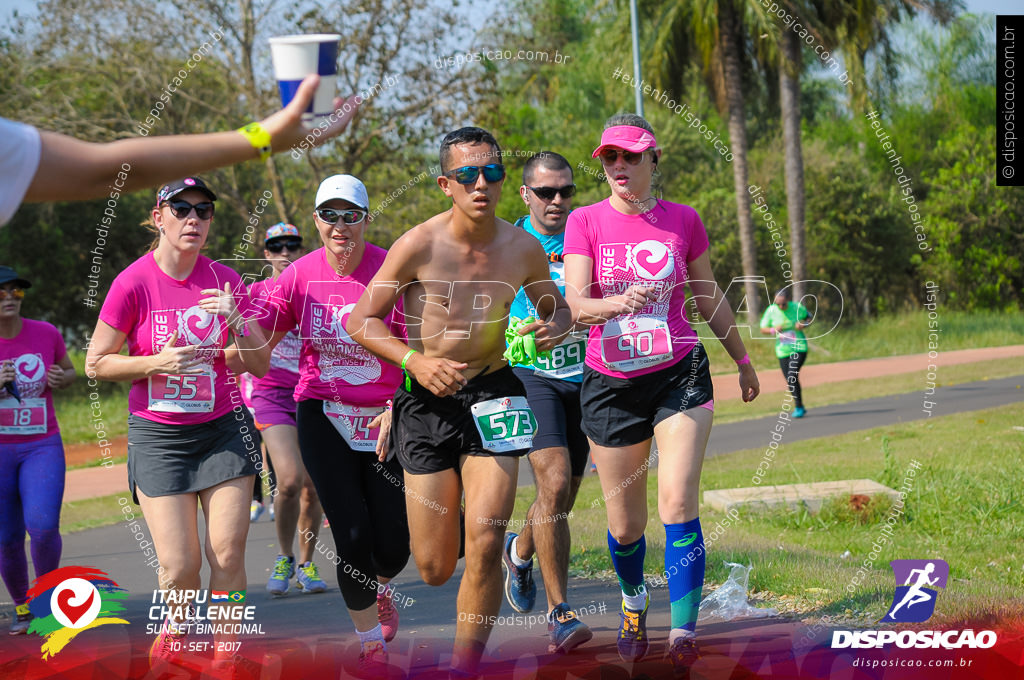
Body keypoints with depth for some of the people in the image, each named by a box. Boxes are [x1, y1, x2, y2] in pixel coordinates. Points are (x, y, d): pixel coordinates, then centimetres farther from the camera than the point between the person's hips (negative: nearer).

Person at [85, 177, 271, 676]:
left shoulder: (225, 280, -1)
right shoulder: (134, 283, -9)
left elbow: (260, 365, 2)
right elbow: (96, 363, -2)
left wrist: (236, 322, -17)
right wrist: (156, 363, -17)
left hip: (223, 428, 2)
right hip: (157, 434, -2)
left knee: (228, 555, -8)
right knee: (179, 565, -8)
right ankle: (176, 624, 26)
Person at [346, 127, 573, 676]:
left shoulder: (522, 248, -3)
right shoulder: (418, 246, -12)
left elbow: (555, 305, 16)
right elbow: (360, 321, -6)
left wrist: (555, 327, -8)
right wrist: (416, 361, -21)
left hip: (492, 395, 1)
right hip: (428, 401, -1)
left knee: (485, 546, -14)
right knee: (434, 569, 2)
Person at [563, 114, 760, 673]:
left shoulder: (683, 220, 3)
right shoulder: (585, 222, -1)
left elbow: (709, 298, 15)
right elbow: (575, 303, -12)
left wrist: (742, 360, 24)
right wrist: (618, 304, -33)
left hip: (679, 376, -1)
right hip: (610, 384, 1)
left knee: (678, 504, -17)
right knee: (624, 525, 7)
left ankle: (683, 634, -17)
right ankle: (633, 600, 38)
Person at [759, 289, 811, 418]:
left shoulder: (797, 308, -10)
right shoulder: (771, 311, -6)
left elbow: (809, 318, 8)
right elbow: (763, 329, 3)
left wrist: (803, 325, -14)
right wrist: (773, 330, -18)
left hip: (799, 347, -3)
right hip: (783, 350, 3)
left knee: (792, 375, -21)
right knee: (790, 380, 8)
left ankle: (798, 408, -12)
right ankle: (800, 407, 27)